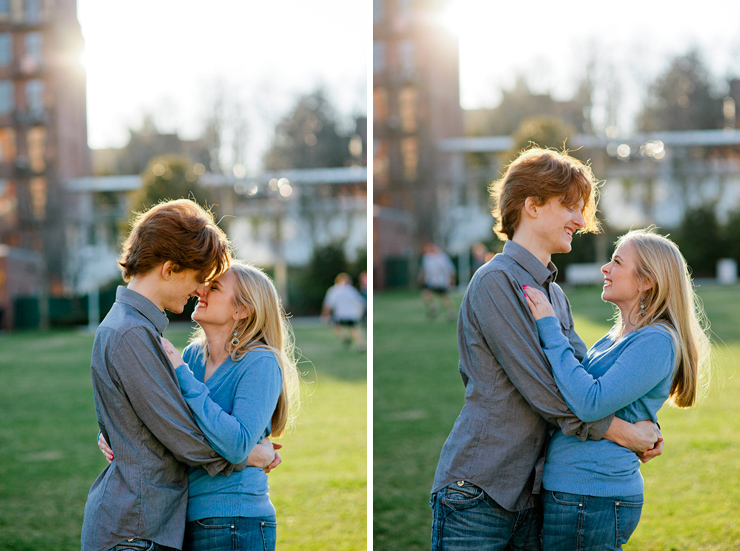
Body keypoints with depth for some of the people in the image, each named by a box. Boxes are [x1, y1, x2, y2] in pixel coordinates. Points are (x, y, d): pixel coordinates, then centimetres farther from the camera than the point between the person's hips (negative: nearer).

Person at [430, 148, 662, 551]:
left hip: (530, 494, 8)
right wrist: (627, 433, -10)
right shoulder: (495, 281, -11)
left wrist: (641, 429, -8)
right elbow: (544, 391, -16)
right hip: (476, 490, -8)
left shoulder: (555, 295, 18)